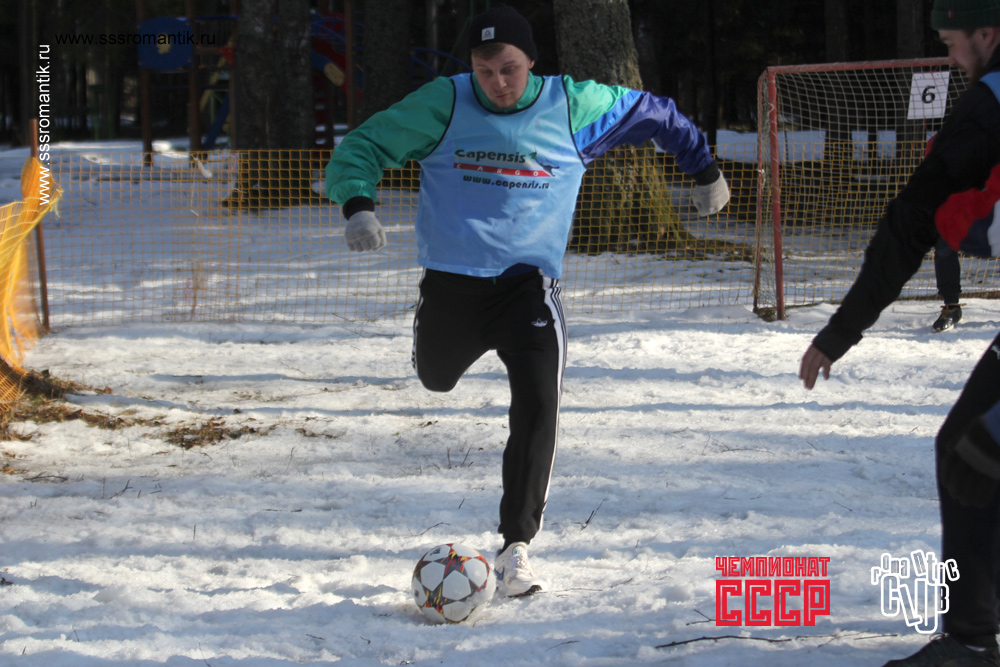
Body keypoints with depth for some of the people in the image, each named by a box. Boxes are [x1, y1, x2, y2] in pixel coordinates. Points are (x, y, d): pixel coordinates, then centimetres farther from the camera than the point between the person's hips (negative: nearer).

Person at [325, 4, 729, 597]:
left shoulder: (573, 107, -4)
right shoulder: (442, 104, -7)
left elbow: (652, 114, 12)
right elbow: (364, 146, -3)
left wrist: (704, 169, 17)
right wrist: (358, 204, -21)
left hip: (530, 282, -1)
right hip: (451, 280, 1)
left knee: (538, 404, -17)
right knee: (436, 379, 20)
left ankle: (516, 546, -13)